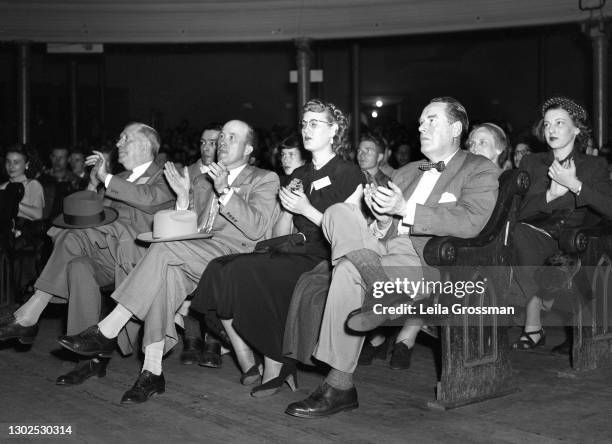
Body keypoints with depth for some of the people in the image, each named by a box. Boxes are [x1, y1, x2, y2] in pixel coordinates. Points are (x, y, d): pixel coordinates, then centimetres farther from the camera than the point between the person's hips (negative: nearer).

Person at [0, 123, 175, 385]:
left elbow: (148, 198, -17)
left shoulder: (163, 178, 8)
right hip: (106, 252, 6)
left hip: (135, 254, -6)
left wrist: (106, 179, -12)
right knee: (79, 266, -28)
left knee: (73, 238, -28)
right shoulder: (121, 178, 30)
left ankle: (30, 315, -24)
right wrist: (94, 185, 7)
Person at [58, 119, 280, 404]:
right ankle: (152, 371, -32)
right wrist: (183, 197, 4)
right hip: (196, 260, 5)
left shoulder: (265, 180, 10)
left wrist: (225, 192, -16)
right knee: (167, 270, -31)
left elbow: (256, 229, -7)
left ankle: (107, 332, -27)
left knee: (165, 248, -29)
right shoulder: (204, 181, 28)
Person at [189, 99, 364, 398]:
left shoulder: (349, 175, 2)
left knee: (247, 272, -29)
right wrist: (288, 208, 1)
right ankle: (248, 365, -14)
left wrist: (306, 209, -11)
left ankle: (274, 369, -16)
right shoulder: (298, 176, 22)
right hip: (293, 255, 7)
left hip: (324, 261, -7)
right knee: (220, 270, -17)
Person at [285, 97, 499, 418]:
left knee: (349, 268, -29)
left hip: (430, 262, -6)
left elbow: (470, 222, -11)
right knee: (339, 213, -22)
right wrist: (382, 221, -4)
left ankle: (340, 386, -24)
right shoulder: (406, 173, 30)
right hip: (385, 250, 6)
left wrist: (405, 209, -16)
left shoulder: (481, 170, 9)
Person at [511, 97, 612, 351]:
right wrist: (551, 194, -15)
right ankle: (549, 306, -22)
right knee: (519, 233, -33)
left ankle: (533, 327, -16)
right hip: (536, 237, 1)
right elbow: (517, 212, 2)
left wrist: (575, 185, -19)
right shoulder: (531, 163, 16)